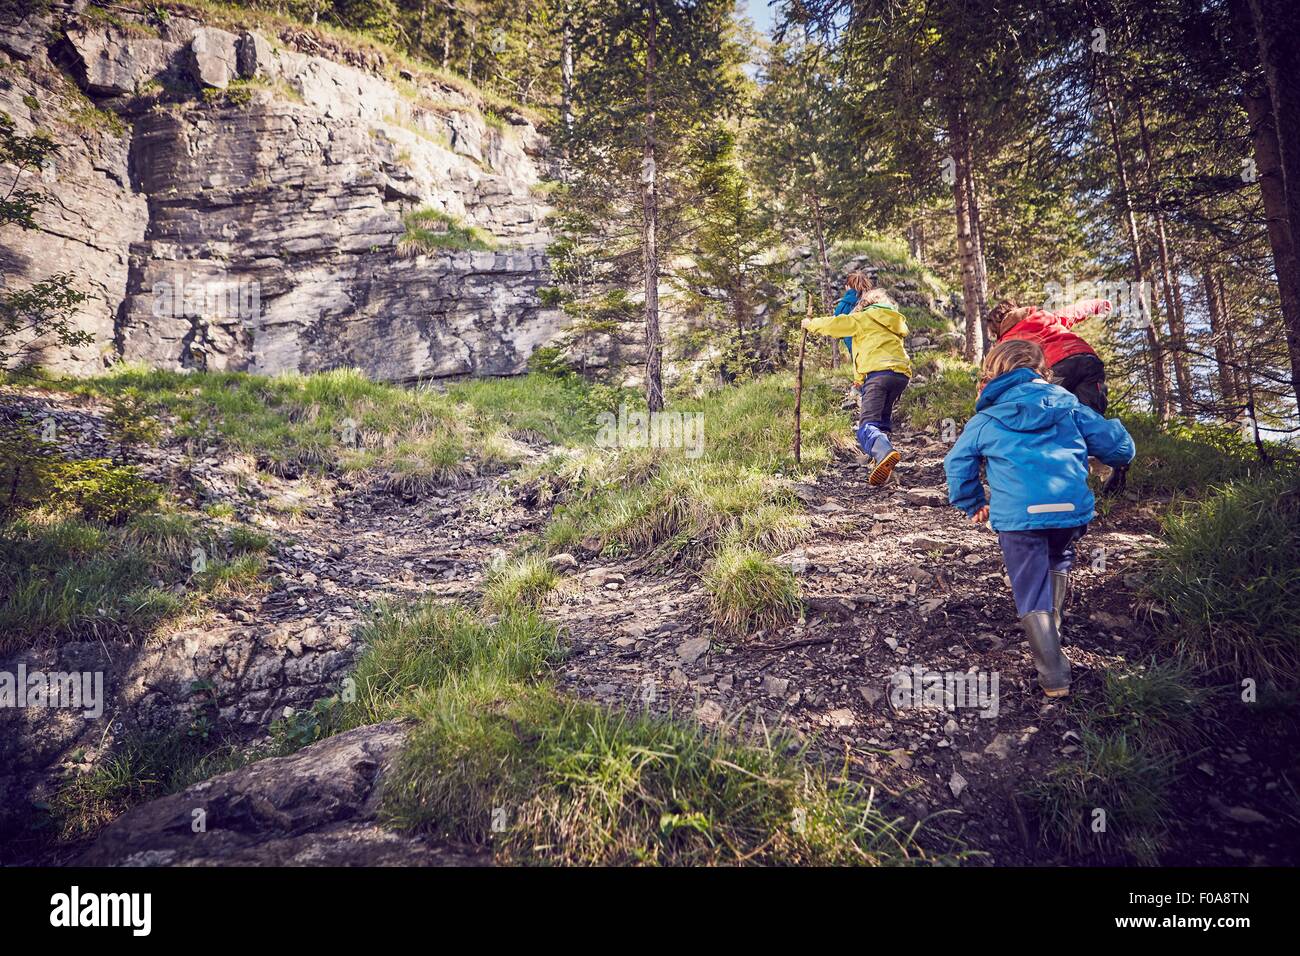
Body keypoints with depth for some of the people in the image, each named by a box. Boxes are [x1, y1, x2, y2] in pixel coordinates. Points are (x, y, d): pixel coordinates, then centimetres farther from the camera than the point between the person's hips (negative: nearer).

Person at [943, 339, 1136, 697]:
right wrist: (1121, 454, 41)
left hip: (1017, 516, -2)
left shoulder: (985, 421, 13)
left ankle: (1053, 674, 2)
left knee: (1032, 591, 6)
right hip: (1073, 508, 3)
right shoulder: (1067, 404, 15)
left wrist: (974, 504, 28)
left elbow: (957, 464, 14)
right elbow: (1114, 443, 16)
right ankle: (1052, 630, 36)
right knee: (1059, 562, 32)